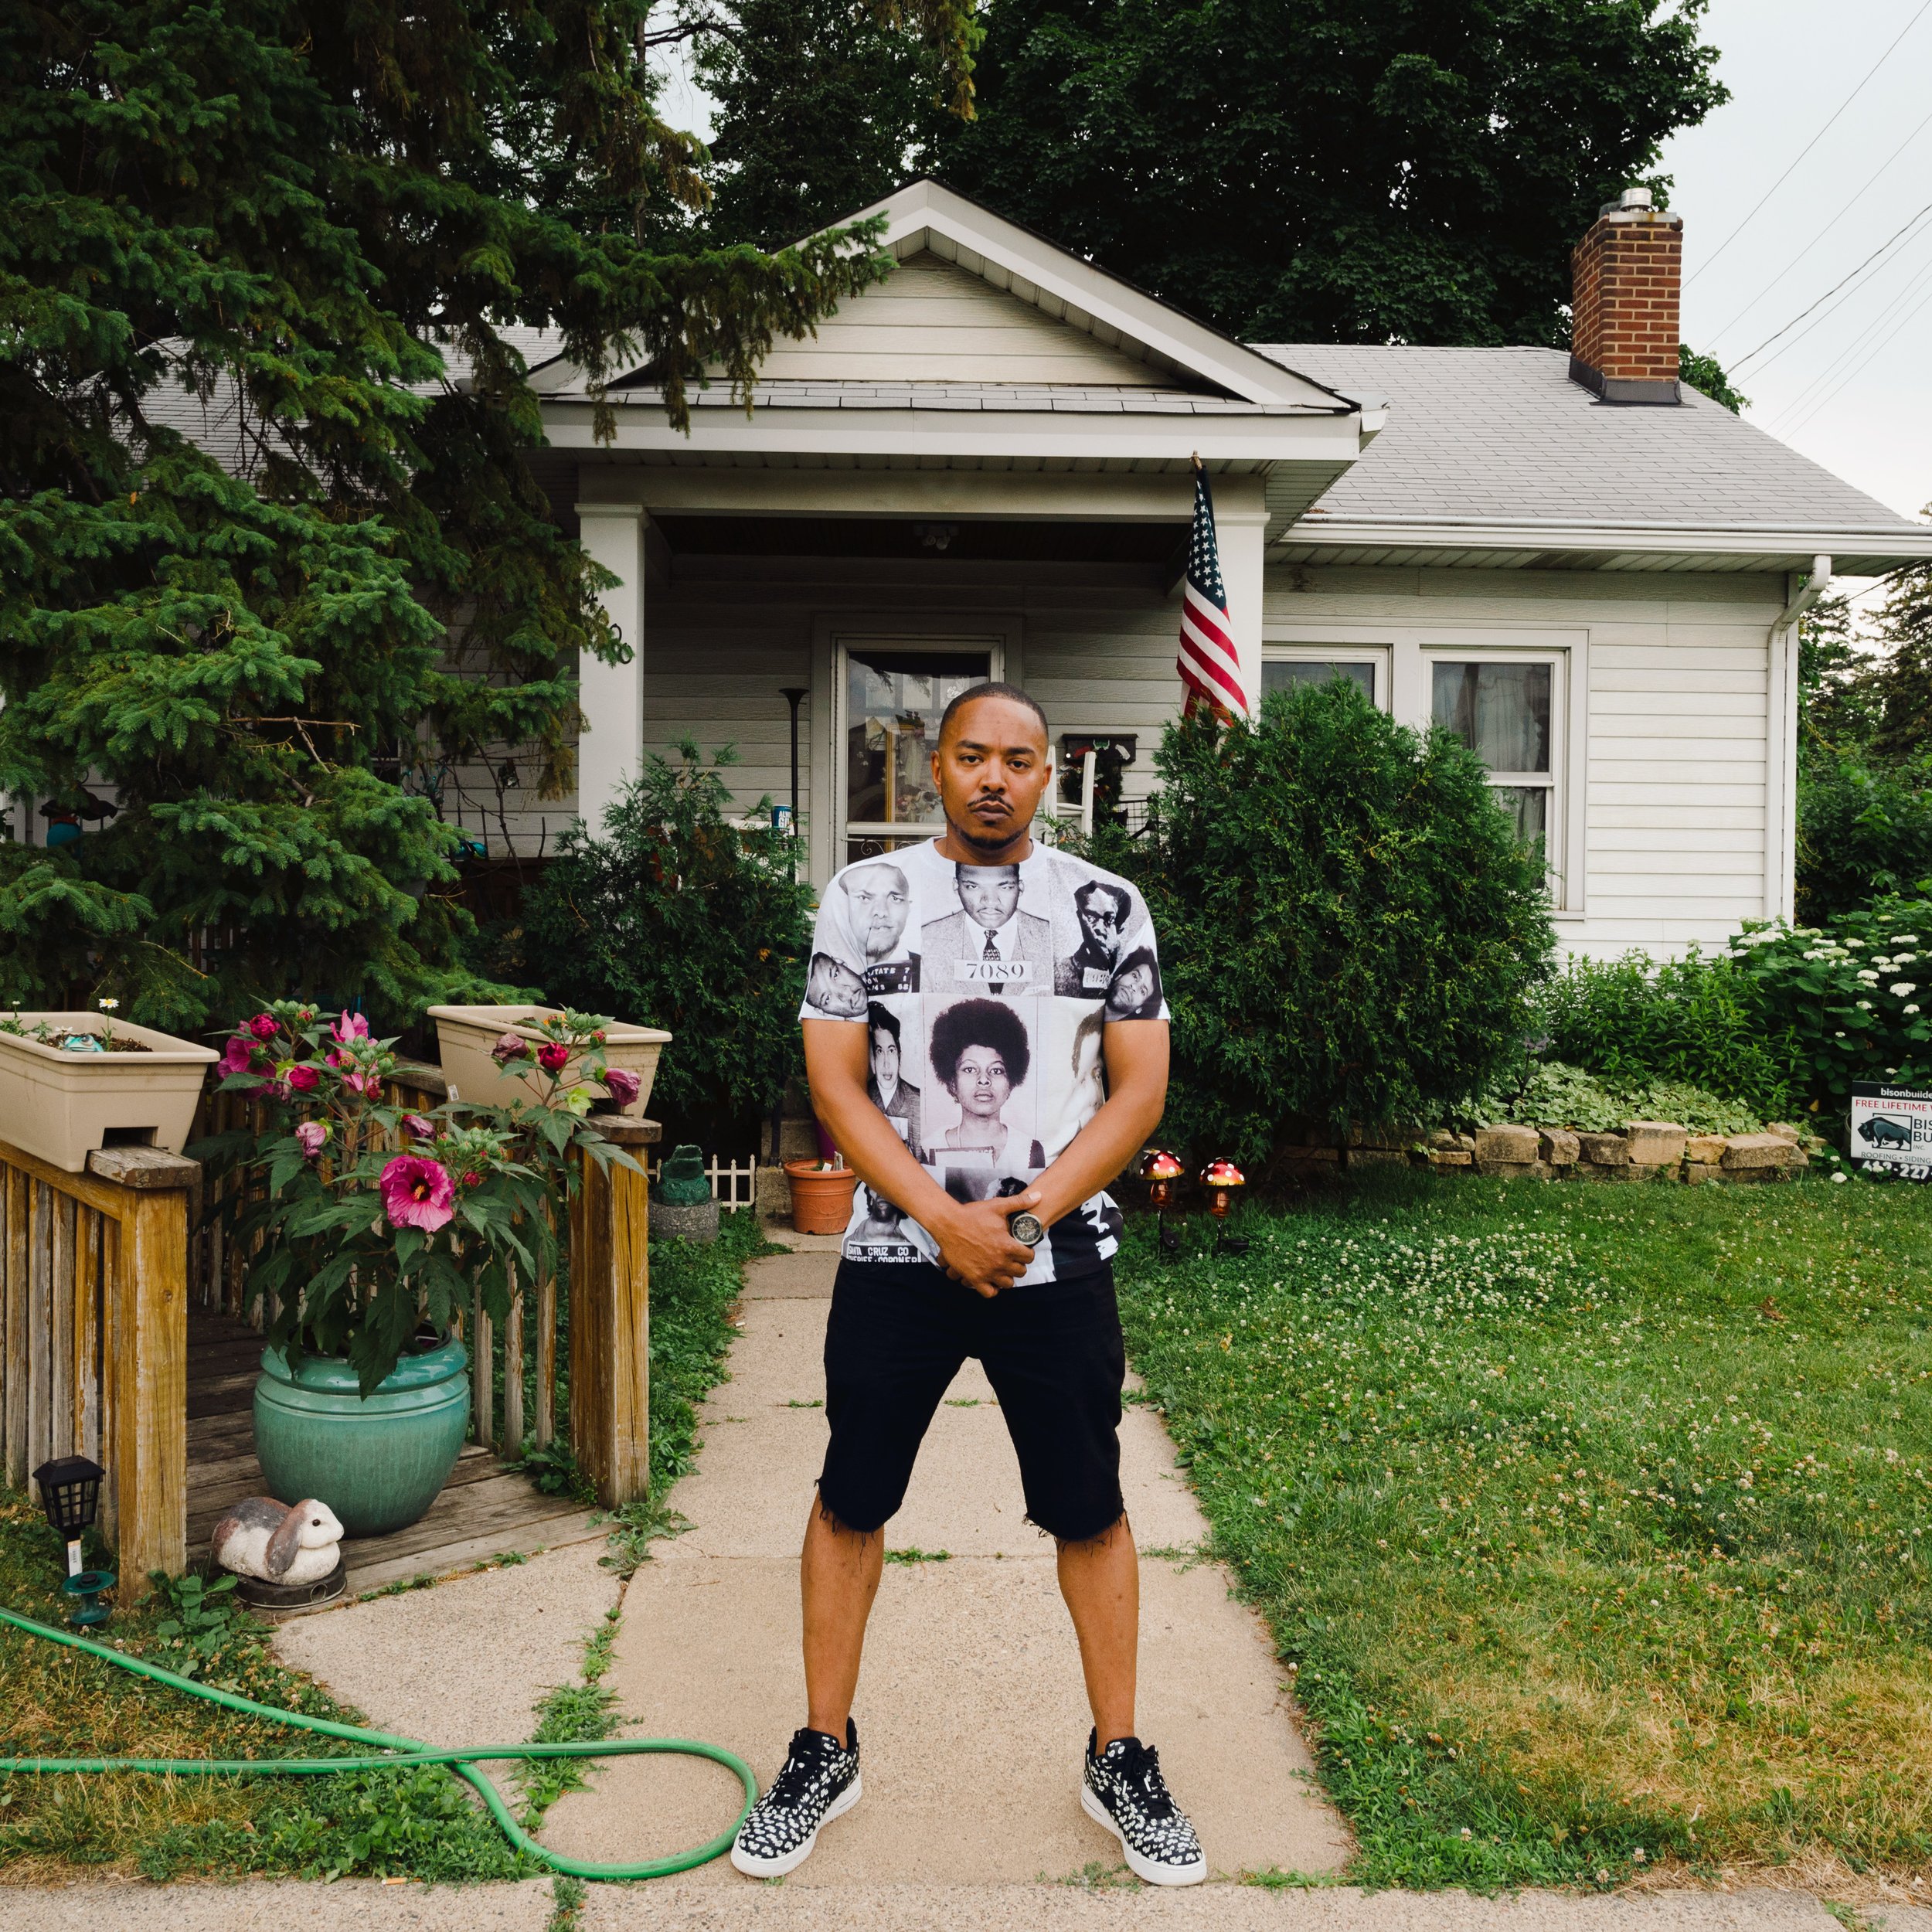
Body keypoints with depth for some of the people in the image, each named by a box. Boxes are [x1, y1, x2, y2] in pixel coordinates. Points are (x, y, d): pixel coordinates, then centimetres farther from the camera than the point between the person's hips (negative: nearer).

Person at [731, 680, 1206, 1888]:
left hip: (1058, 1252, 0)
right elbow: (835, 1081, -5)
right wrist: (947, 1218, -14)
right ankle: (826, 1753, 26)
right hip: (896, 1249, 0)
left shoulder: (1107, 906, 0)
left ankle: (1119, 1762, 25)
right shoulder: (864, 901, -1)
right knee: (852, 1497, 8)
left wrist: (1023, 1216, -12)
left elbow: (1140, 1089, -2)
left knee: (1090, 1507, 7)